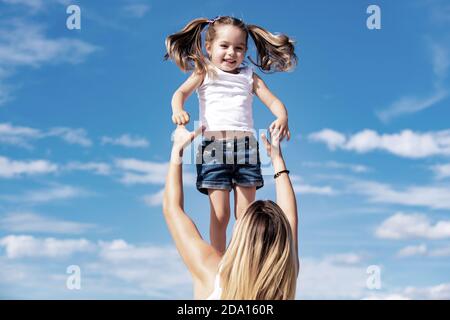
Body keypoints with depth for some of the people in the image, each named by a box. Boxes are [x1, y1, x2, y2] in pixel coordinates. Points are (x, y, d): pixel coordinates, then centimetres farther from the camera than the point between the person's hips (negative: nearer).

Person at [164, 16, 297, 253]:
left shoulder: (249, 77, 16)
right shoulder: (204, 74, 12)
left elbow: (273, 101, 7)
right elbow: (181, 92, -3)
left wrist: (282, 118, -15)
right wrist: (178, 110, -27)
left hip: (245, 146, 2)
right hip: (213, 145, -2)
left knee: (245, 214, 1)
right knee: (219, 214, -4)